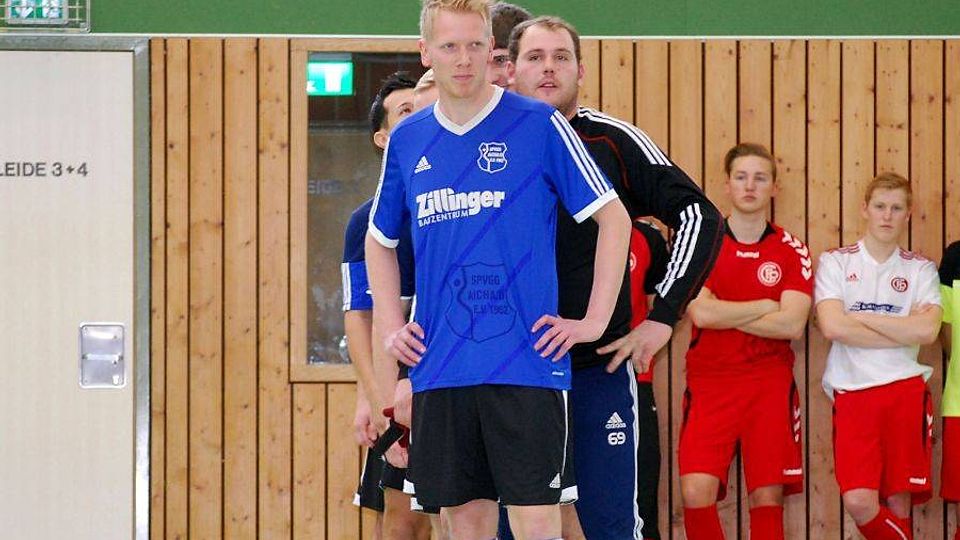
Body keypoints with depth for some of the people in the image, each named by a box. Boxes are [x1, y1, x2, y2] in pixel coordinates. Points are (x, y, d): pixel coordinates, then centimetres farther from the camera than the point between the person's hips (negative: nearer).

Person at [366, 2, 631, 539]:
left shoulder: (539, 125, -2)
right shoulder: (408, 140, 11)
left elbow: (615, 217, 1)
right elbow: (380, 240, 25)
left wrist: (594, 321, -5)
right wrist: (393, 328, 12)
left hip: (526, 364, -4)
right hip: (440, 369, 4)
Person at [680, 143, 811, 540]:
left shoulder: (791, 251, 5)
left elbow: (792, 325, -8)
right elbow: (700, 313, -10)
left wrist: (723, 315, -7)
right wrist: (767, 306, -4)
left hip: (769, 384, 1)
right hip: (709, 383, 0)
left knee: (767, 497, -3)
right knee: (696, 493, -16)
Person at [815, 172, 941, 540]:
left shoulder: (920, 269, 10)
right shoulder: (835, 262, 6)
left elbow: (927, 330, -8)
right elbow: (832, 326, -10)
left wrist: (860, 317, -6)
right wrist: (904, 329, -5)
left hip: (906, 390, 1)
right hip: (853, 392, -1)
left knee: (899, 503, 2)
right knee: (859, 503, -17)